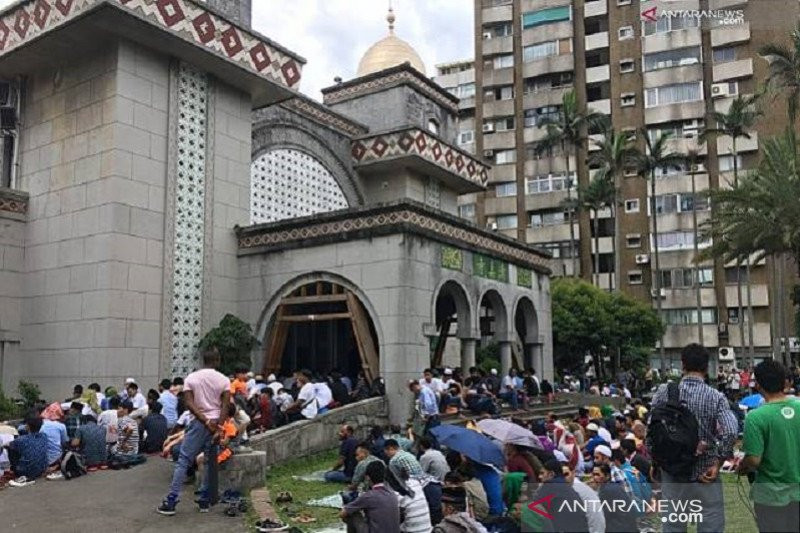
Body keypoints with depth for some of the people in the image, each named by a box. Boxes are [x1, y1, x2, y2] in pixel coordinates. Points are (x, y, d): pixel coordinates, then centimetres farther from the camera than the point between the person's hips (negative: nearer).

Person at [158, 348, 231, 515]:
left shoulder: (191, 378, 2)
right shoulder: (224, 380, 2)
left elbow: (189, 403, -8)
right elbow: (225, 406, -8)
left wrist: (206, 421, -11)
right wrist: (218, 428, -12)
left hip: (199, 423, -1)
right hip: (217, 423, 1)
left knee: (183, 461, 2)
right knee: (211, 463, 11)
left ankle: (171, 502, -3)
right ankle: (205, 501, 15)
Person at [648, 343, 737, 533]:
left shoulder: (664, 391, -4)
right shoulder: (715, 397, -9)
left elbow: (651, 430, -3)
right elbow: (730, 432, -22)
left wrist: (655, 461, 6)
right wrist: (717, 463, -11)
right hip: (705, 474, -2)